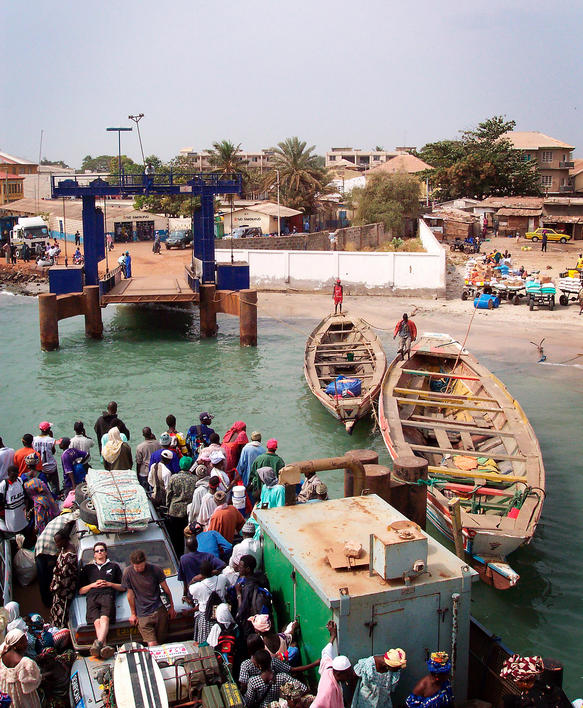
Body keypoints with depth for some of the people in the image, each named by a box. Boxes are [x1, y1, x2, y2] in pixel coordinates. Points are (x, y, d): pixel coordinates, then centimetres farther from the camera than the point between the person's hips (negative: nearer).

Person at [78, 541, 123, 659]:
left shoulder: (113, 566, 31)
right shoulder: (87, 568, 34)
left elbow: (123, 587, 25)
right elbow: (80, 591, 28)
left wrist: (110, 584, 8)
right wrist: (93, 585, 10)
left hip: (107, 596, -1)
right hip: (92, 597, 1)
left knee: (104, 618, -33)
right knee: (97, 621, -29)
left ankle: (98, 643, -54)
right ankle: (105, 647, -44)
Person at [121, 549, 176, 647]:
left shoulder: (155, 569, -6)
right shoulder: (128, 573, -7)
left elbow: (165, 589, 5)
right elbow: (130, 594, 3)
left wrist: (171, 607, 12)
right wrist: (133, 614, 9)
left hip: (159, 610, 1)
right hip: (143, 615, -1)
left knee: (161, 643, 4)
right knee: (152, 645, -13)